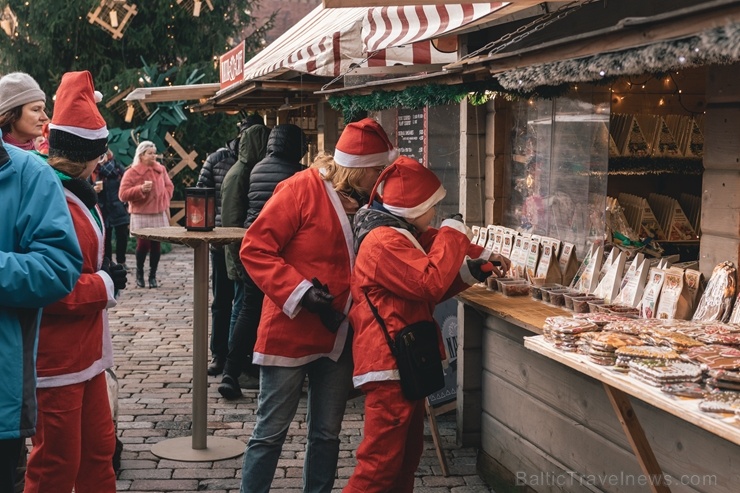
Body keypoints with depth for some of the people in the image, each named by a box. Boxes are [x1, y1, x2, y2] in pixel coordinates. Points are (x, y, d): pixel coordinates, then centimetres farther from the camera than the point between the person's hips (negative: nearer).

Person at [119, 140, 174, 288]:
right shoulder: (131, 172, -8)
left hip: (159, 214, 4)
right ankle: (139, 273, 16)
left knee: (156, 244, 3)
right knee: (143, 244, -8)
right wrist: (141, 189, -21)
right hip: (141, 215, -4)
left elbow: (169, 186, 20)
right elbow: (123, 194, -11)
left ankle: (153, 275, 15)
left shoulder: (161, 169, 6)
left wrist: (165, 201, 5)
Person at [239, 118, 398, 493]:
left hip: (338, 336, 6)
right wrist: (300, 292, -21)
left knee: (326, 433, 12)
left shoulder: (366, 202, 6)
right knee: (271, 431, 2)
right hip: (290, 332, -6)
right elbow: (255, 250, -14)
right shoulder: (301, 190, -12)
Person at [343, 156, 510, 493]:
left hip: (403, 363, 11)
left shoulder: (403, 234, 16)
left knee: (407, 456, 18)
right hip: (389, 365, -11)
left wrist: (476, 267, 10)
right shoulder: (384, 241, -19)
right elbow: (430, 283, -25)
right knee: (380, 464, -10)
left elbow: (426, 290, 22)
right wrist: (452, 235, -14)